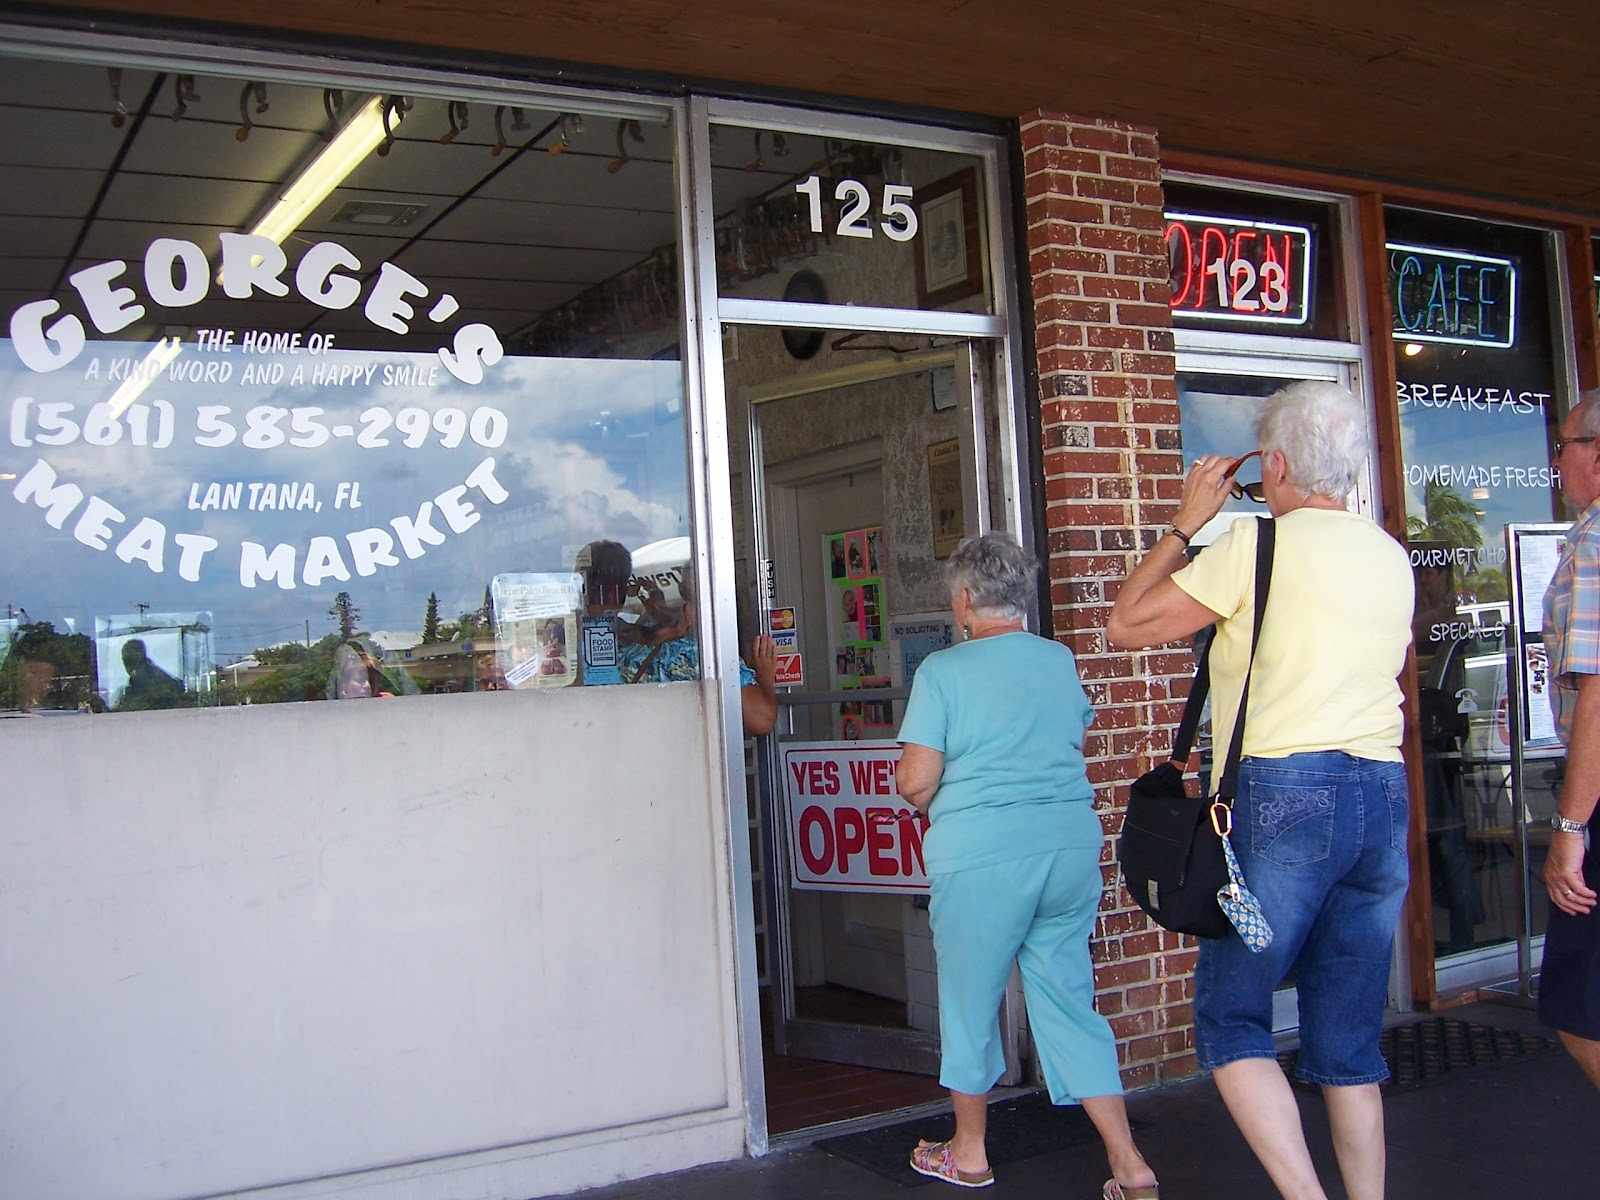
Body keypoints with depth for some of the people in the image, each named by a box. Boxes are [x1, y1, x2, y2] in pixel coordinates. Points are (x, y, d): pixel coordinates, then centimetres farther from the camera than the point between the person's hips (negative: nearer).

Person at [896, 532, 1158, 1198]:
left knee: (971, 1001, 12)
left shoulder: (943, 670, -7)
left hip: (981, 856, -5)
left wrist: (924, 799, 11)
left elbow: (915, 781, -10)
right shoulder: (1061, 660, 9)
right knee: (1068, 999, 11)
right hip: (1072, 846, 5)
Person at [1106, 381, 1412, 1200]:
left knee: (1230, 1018, 2)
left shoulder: (1254, 543, -7)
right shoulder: (1392, 558, 12)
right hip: (1384, 796, 6)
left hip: (1282, 794, -6)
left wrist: (1186, 524, 9)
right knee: (1348, 1034, 13)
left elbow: (1126, 625, -1)